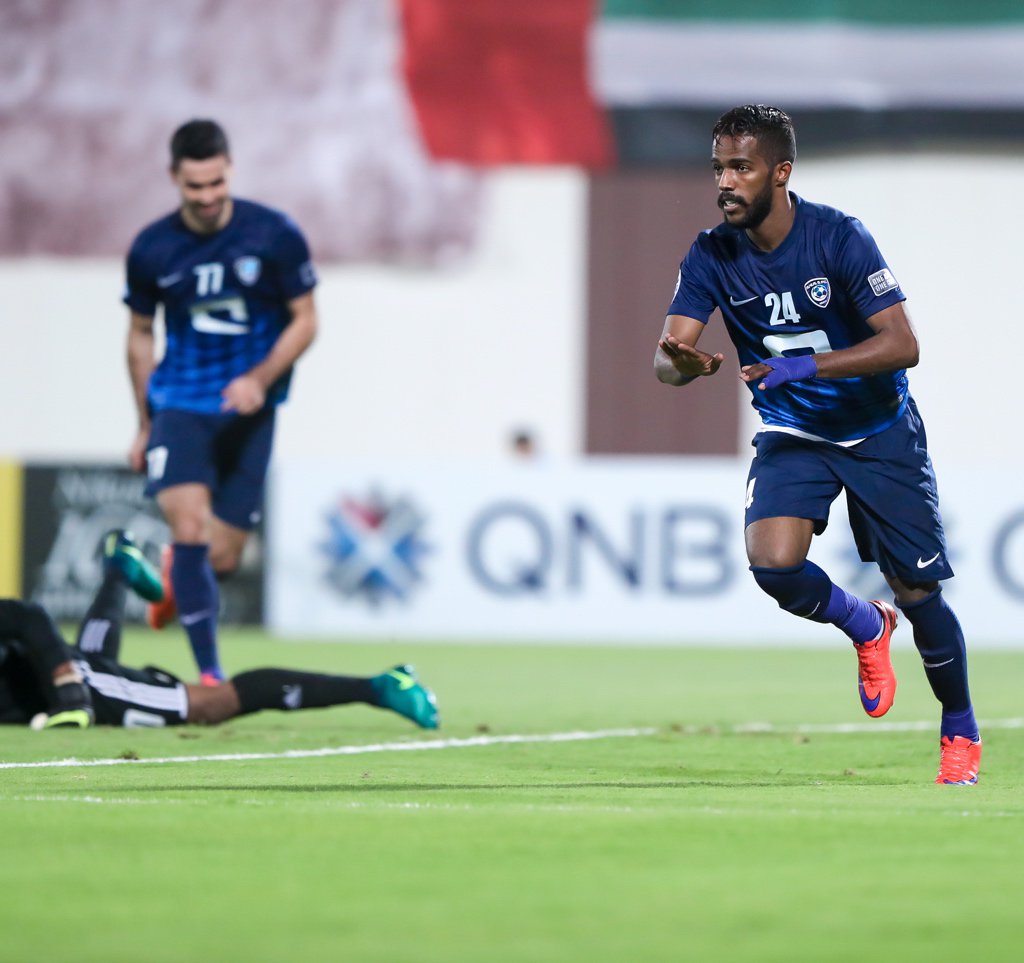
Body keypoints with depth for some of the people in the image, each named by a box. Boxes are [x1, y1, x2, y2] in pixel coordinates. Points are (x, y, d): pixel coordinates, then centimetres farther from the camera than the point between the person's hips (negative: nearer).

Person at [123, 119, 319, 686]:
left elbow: (304, 321, -1)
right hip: (180, 402, 0)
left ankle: (176, 572, 39)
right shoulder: (151, 250, -3)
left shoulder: (275, 235, -8)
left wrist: (260, 379, -17)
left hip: (249, 410, 0)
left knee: (223, 558, 1)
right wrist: (145, 425, 16)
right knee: (189, 526, -21)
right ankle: (209, 674, -15)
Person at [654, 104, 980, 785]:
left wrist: (808, 365, -38)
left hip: (879, 429, -2)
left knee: (917, 593, -1)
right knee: (773, 562, -23)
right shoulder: (712, 256, -11)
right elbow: (668, 357, -15)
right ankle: (865, 628, 10)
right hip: (792, 435, 2)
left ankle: (961, 731, 25)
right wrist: (682, 364, -40)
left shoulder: (839, 237, -21)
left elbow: (903, 345, -25)